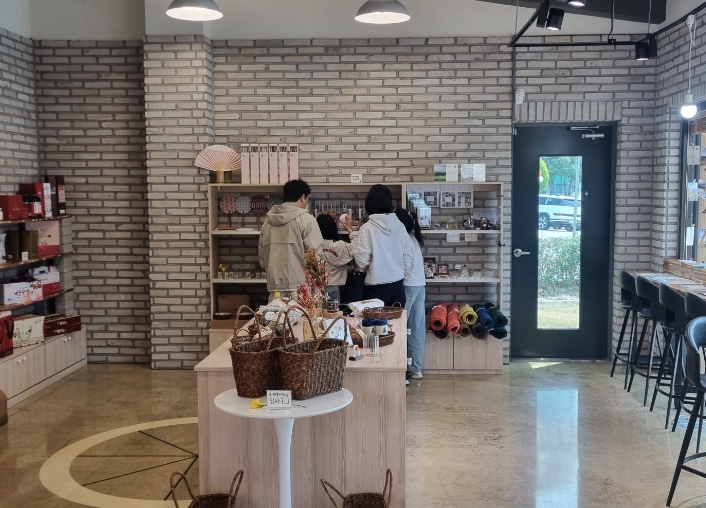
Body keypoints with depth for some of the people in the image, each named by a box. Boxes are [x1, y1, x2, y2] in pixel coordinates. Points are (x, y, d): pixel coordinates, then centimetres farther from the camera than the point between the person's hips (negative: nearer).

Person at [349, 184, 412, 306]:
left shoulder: (367, 228, -12)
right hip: (397, 287, 4)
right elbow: (408, 261, 7)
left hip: (376, 288, -4)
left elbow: (362, 262, -10)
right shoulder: (400, 226, 1)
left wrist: (353, 235, -3)